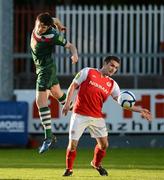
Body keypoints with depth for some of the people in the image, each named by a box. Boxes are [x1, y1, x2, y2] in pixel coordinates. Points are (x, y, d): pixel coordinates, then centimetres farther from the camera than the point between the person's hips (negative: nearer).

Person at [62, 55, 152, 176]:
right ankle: (69, 169, 17)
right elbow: (73, 86, 3)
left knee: (104, 144, 0)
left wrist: (140, 110, -6)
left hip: (97, 118, 4)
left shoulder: (112, 84, 9)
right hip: (80, 115, -3)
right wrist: (67, 103, -7)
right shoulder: (87, 72, 0)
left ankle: (97, 164, 30)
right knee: (73, 145, -6)